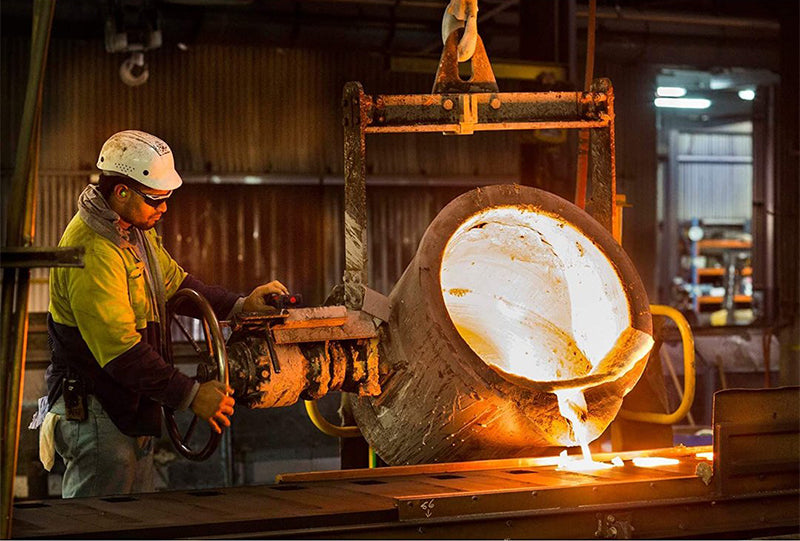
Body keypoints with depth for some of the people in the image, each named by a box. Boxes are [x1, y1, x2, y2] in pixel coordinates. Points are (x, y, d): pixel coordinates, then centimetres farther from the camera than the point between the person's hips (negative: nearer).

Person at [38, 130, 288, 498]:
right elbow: (121, 350, -28)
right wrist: (190, 395, -27)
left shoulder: (136, 230, 8)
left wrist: (239, 306, 8)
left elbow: (176, 283, 23)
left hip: (132, 410, 10)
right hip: (96, 415, -10)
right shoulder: (92, 250, -25)